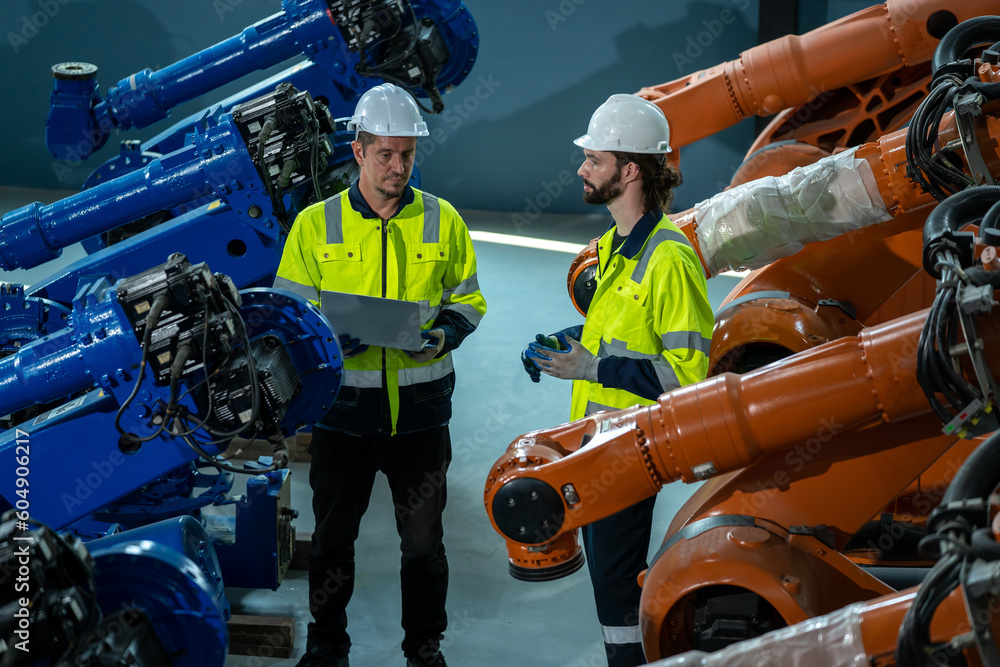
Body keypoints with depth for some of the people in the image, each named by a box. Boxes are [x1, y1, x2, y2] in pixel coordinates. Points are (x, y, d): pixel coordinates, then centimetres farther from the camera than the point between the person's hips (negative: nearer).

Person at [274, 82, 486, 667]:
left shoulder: (443, 221, 3)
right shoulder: (316, 225, 0)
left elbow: (468, 300, 11)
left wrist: (444, 335, -11)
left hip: (421, 407, 0)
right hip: (343, 406, 0)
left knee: (423, 537, 9)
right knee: (333, 534, 10)